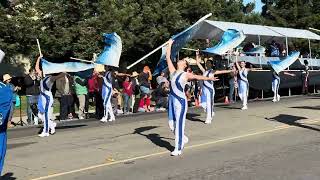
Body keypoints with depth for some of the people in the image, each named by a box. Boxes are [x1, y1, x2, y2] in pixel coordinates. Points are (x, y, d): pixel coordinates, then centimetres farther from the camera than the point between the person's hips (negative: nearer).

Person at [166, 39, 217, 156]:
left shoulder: (186, 75, -2)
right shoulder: (173, 72, 11)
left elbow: (198, 77, -11)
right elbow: (168, 57, 15)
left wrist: (209, 78, -20)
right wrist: (169, 45, 18)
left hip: (181, 100, -6)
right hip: (172, 100, 6)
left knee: (179, 124, -5)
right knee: (172, 124, 9)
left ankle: (178, 148, 0)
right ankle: (183, 139, 33)